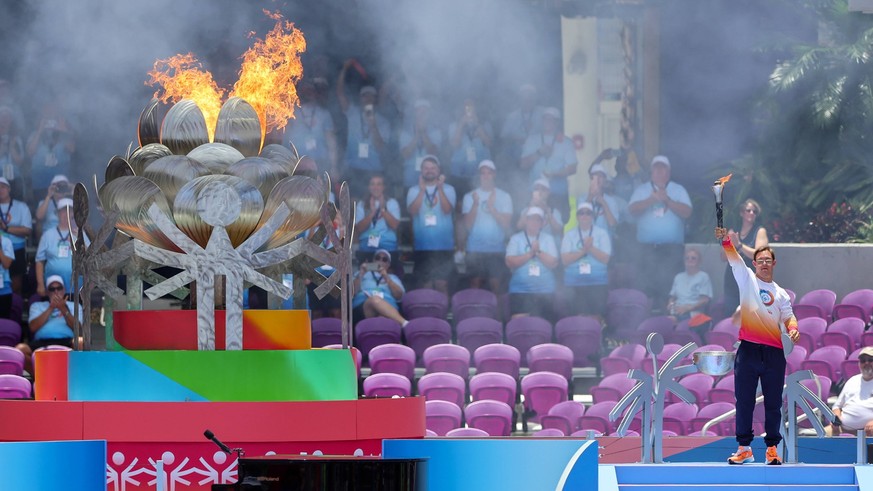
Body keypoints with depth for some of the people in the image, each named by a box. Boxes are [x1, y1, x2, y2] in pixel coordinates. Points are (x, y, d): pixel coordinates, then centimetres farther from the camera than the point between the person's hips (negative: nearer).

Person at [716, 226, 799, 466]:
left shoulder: (780, 293, 16)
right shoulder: (747, 280, 10)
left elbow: (788, 316, 10)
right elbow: (734, 258, -3)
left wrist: (793, 329, -12)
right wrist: (726, 241, -20)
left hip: (774, 352, 2)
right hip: (748, 348, -2)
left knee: (773, 403, 3)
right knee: (744, 401, -1)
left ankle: (772, 448, 9)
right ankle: (744, 448, 3)